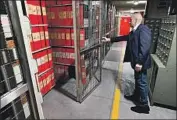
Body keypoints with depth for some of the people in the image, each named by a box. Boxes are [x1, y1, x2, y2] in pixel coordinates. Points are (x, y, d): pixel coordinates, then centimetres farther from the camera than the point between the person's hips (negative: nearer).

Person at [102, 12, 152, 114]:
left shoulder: (143, 29, -18)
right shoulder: (134, 31, 13)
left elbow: (145, 47, -27)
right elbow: (124, 37, 19)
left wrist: (139, 63, -29)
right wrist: (109, 39, 19)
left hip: (141, 63, -9)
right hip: (137, 62, 10)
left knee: (142, 82, 3)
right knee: (138, 81, 23)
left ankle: (144, 106, 20)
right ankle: (136, 96, 43)